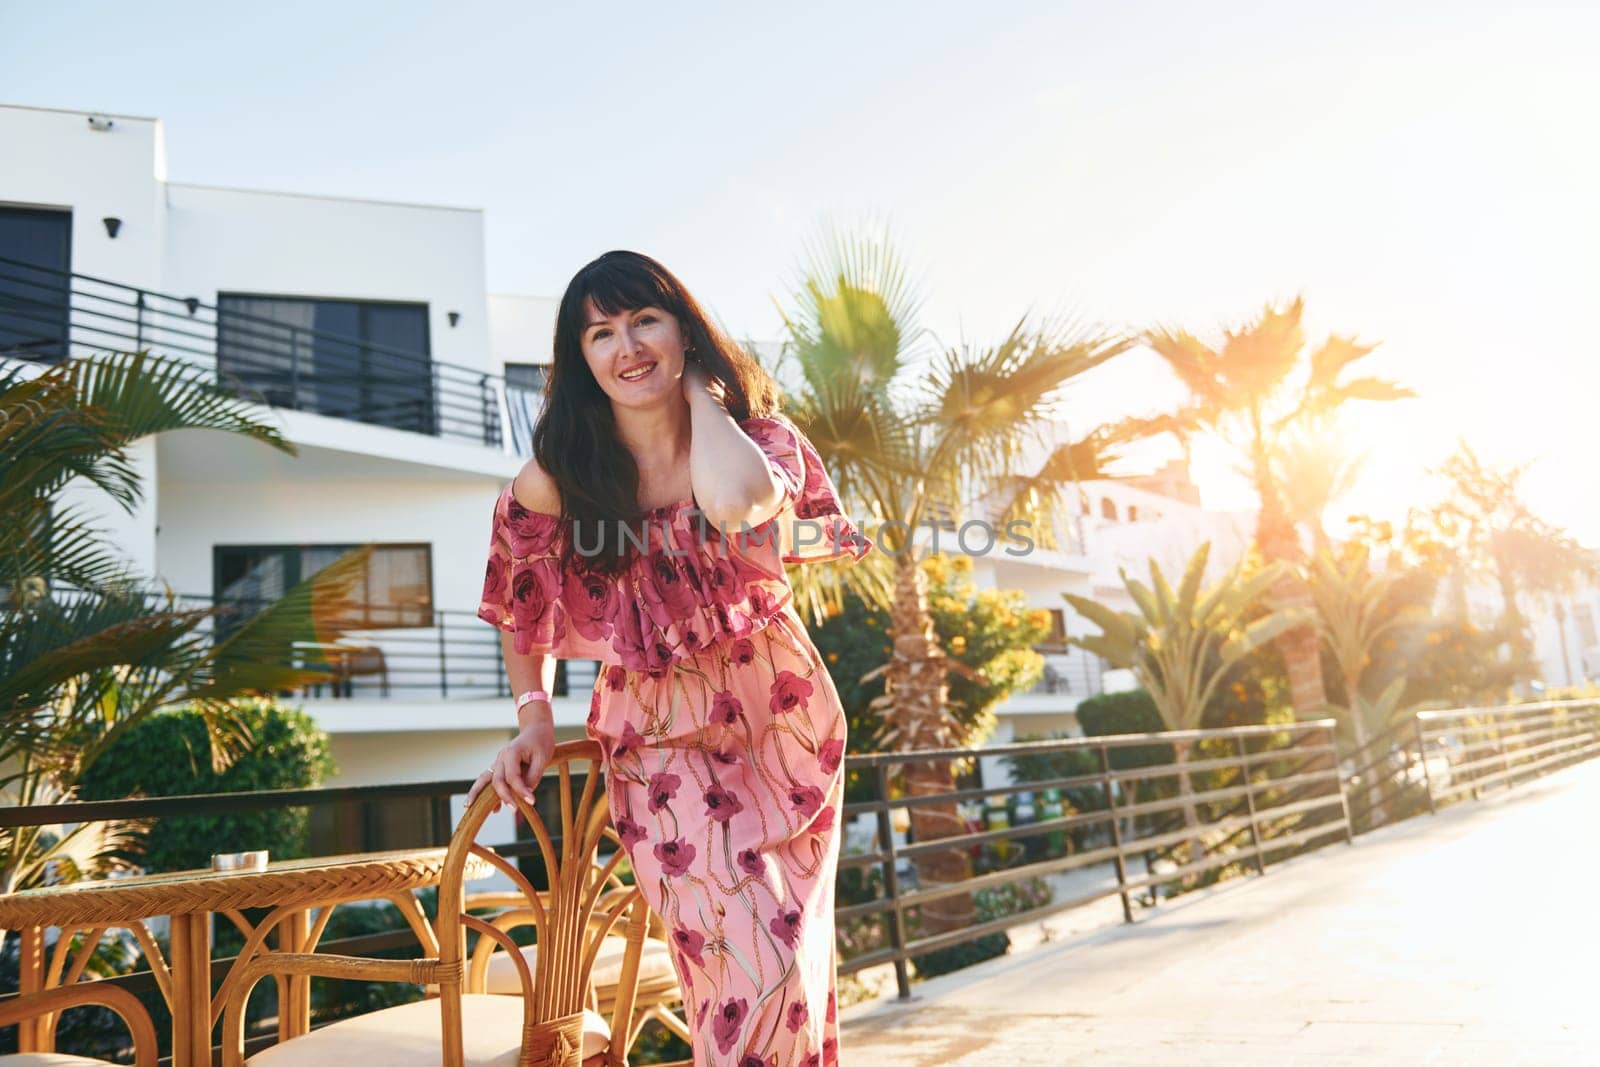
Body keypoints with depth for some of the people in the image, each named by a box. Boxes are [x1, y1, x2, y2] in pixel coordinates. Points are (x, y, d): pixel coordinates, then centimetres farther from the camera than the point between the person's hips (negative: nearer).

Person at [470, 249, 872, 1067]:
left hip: (783, 715, 2)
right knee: (749, 967, -13)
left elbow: (736, 502, -33)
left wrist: (697, 388, -16)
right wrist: (533, 716, -3)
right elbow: (521, 607, 8)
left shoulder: (757, 433, -8)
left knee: (797, 961, 13)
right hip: (660, 738, -1)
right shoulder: (559, 473, -7)